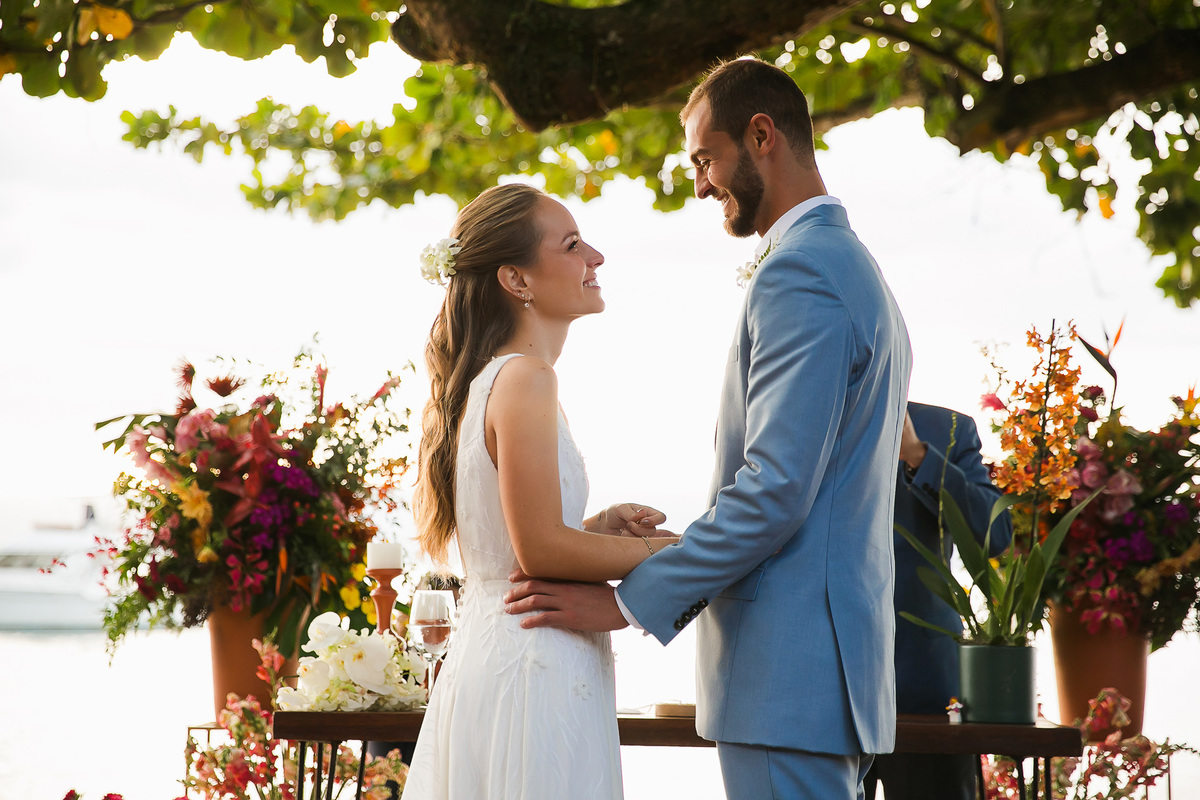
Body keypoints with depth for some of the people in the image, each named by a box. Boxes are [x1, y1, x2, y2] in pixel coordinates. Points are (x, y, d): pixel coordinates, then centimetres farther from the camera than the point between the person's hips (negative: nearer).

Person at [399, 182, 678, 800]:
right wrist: (664, 553, -10)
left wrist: (598, 526, 12)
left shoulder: (488, 379, 14)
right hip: (535, 672, -10)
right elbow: (541, 550, -19)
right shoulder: (524, 379, -14)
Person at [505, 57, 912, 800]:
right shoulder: (856, 269, 21)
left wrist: (628, 600, -15)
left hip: (789, 677, -10)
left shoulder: (798, 272, -13)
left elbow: (776, 489, -21)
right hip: (843, 660, 10)